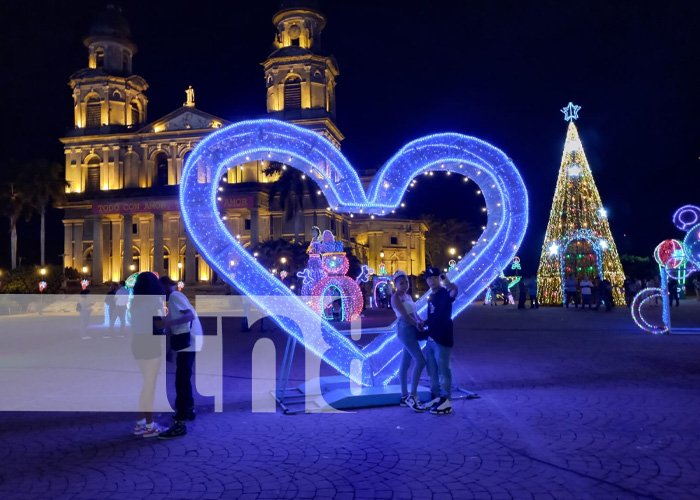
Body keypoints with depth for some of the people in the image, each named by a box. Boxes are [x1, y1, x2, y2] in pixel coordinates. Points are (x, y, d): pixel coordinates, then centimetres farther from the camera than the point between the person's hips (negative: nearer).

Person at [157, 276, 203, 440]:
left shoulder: (174, 296, -12)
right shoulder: (176, 296, 18)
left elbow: (190, 315, -26)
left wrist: (168, 323, -34)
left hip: (187, 342, -11)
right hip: (188, 341, 11)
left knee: (181, 380, -11)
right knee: (184, 378, 23)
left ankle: (180, 424, -11)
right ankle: (188, 410, 37)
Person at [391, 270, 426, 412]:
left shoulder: (408, 296, 17)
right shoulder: (396, 297, -9)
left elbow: (414, 313, 13)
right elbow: (405, 315, -16)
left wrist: (421, 323, -5)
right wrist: (417, 325, -9)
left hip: (411, 330, 9)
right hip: (405, 330, -9)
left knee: (406, 364, 11)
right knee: (420, 361, -15)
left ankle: (405, 397, 17)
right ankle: (412, 396, -12)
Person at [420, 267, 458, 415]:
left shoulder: (445, 293, -12)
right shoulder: (430, 296, 13)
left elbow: (454, 291, -38)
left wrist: (448, 284, -58)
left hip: (443, 339, -9)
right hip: (431, 338, 9)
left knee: (443, 371, -3)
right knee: (432, 371, 16)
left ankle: (446, 402, 4)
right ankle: (436, 397, 27)